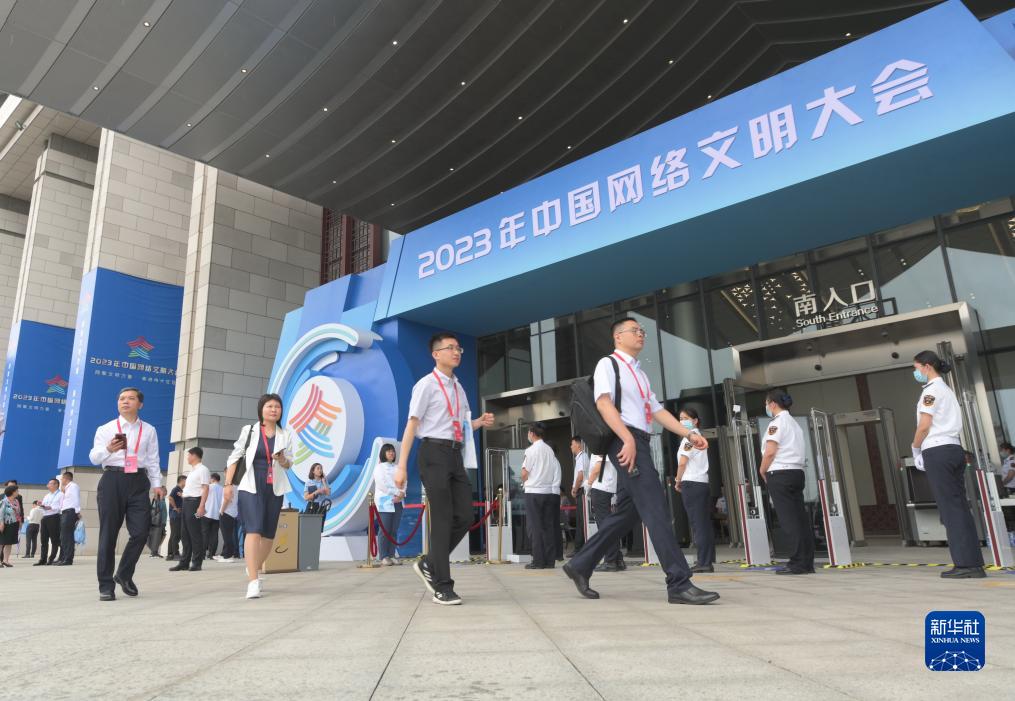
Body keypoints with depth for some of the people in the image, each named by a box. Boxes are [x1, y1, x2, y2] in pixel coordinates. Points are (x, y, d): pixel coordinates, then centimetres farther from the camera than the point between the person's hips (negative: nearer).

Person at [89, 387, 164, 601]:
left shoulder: (149, 430, 15)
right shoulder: (105, 429, 9)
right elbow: (94, 457, -1)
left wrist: (157, 484, 4)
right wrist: (108, 449, -22)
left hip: (138, 481, 1)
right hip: (112, 480, -1)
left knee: (140, 532, -5)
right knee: (108, 534, 1)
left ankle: (124, 574, 18)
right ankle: (106, 585, 10)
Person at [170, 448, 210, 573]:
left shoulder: (202, 470, -7)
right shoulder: (192, 471, 22)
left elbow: (205, 489, -15)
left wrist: (201, 506, -23)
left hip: (195, 501, -9)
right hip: (186, 502, 9)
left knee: (195, 533, -7)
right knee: (186, 533, 10)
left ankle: (196, 562, -3)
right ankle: (184, 562, 15)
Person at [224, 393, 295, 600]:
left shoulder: (286, 435, 6)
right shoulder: (249, 430, 1)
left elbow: (289, 464, 10)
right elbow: (234, 457, 4)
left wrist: (282, 460, -13)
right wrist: (228, 484, -3)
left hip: (275, 489, 3)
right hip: (251, 487, -3)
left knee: (268, 534, 10)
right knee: (253, 530, -16)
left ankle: (254, 570, 35)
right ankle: (253, 582, -17)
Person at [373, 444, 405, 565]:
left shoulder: (397, 467, 19)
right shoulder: (379, 467, 3)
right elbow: (382, 484, -8)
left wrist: (402, 493, -9)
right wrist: (397, 492, -12)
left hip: (398, 502, 5)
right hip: (385, 502, -5)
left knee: (394, 530, 3)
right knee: (385, 530, -8)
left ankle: (392, 555, 6)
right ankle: (383, 557, -6)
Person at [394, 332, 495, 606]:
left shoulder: (459, 388, 17)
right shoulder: (427, 384, -4)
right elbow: (412, 424, -9)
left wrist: (481, 422, 5)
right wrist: (402, 466, -14)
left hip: (455, 454, 7)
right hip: (434, 452, -7)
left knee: (464, 516, 4)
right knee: (442, 519, -4)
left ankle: (429, 564, 23)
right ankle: (443, 587, 6)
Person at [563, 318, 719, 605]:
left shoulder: (640, 374, 26)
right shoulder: (608, 364, 0)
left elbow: (657, 410, 22)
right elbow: (603, 403, -13)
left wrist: (689, 434, 10)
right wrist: (628, 439, -24)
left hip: (639, 443, 9)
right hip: (625, 442, -9)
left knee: (628, 511, 9)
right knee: (655, 507, -14)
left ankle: (580, 565, 18)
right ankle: (679, 584, -12)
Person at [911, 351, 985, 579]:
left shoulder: (932, 389, -6)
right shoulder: (947, 390, 22)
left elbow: (924, 425, -12)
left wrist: (915, 449, 3)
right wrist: (923, 450, 13)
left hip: (938, 451, -9)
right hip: (954, 449, 9)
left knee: (950, 508, -8)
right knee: (960, 506, 7)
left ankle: (966, 564, -8)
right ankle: (974, 563, 7)